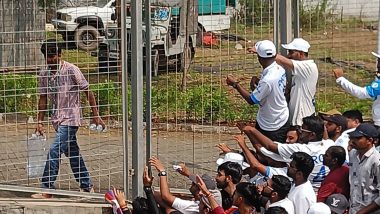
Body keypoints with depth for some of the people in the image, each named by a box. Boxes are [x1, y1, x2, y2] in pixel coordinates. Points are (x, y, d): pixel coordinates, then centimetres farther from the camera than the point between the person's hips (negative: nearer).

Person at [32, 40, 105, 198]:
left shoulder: (71, 70, -11)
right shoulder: (44, 75, 5)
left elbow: (88, 92, -6)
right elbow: (43, 99, 11)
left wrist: (96, 115, -6)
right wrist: (40, 123, 7)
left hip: (70, 118, -7)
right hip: (58, 120, 7)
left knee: (54, 152, -13)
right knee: (73, 153, 13)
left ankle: (47, 190, -10)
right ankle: (87, 187, 24)